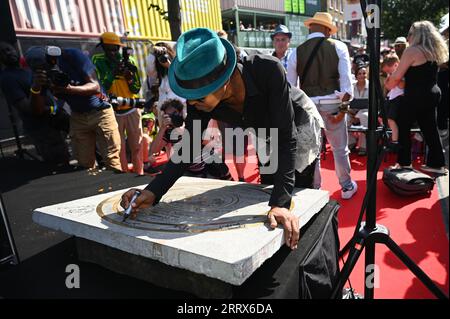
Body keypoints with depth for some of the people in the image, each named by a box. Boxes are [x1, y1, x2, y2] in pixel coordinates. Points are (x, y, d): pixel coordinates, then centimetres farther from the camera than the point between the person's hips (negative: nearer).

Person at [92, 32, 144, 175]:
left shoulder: (129, 60, 1)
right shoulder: (98, 61, -2)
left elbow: (136, 89, 1)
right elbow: (100, 87, -12)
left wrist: (129, 75, -16)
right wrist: (113, 72, -20)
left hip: (132, 109, 2)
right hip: (113, 111, -2)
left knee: (136, 145, 8)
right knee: (118, 147, 3)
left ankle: (139, 172, 20)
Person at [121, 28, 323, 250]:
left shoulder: (268, 71, -42)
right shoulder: (201, 99, -28)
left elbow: (286, 137, -40)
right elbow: (189, 148, -21)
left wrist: (281, 202, -48)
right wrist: (153, 192, -33)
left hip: (300, 129, -3)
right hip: (267, 139, 4)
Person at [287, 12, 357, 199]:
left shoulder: (297, 52, 1)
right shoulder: (338, 47, 0)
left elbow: (290, 86, 0)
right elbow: (346, 79, -8)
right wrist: (343, 108, -6)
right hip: (332, 103, 0)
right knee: (340, 148, 13)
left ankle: (314, 189, 22)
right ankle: (347, 187, 27)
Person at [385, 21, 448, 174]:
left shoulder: (412, 50, -12)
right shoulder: (434, 51, 13)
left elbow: (397, 76, -11)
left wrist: (388, 84, 9)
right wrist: (399, 82, 17)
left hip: (416, 96, -8)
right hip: (432, 94, 8)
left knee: (403, 127, 5)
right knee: (430, 129, 13)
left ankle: (404, 162, 11)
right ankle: (436, 163, 19)